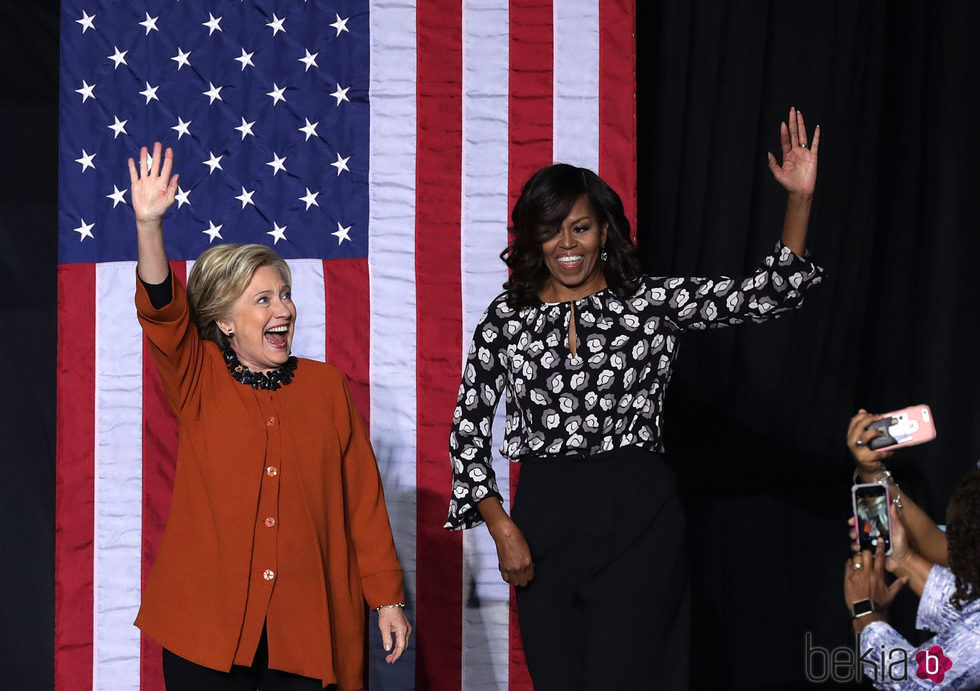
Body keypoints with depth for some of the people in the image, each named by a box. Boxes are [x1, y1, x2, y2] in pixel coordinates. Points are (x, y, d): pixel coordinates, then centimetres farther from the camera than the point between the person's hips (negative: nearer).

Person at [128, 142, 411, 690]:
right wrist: (149, 223, -30)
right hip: (207, 624, -1)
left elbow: (362, 497, 8)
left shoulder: (326, 387, 7)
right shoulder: (199, 382, 3)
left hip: (307, 624, 1)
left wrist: (387, 597, 6)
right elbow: (162, 311, -14)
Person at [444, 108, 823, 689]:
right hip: (544, 521, 2)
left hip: (637, 516, -2)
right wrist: (501, 526, -3)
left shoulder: (652, 302, 1)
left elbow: (768, 295, -8)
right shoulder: (508, 317, 5)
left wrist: (801, 199, -19)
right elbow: (469, 425, 6)